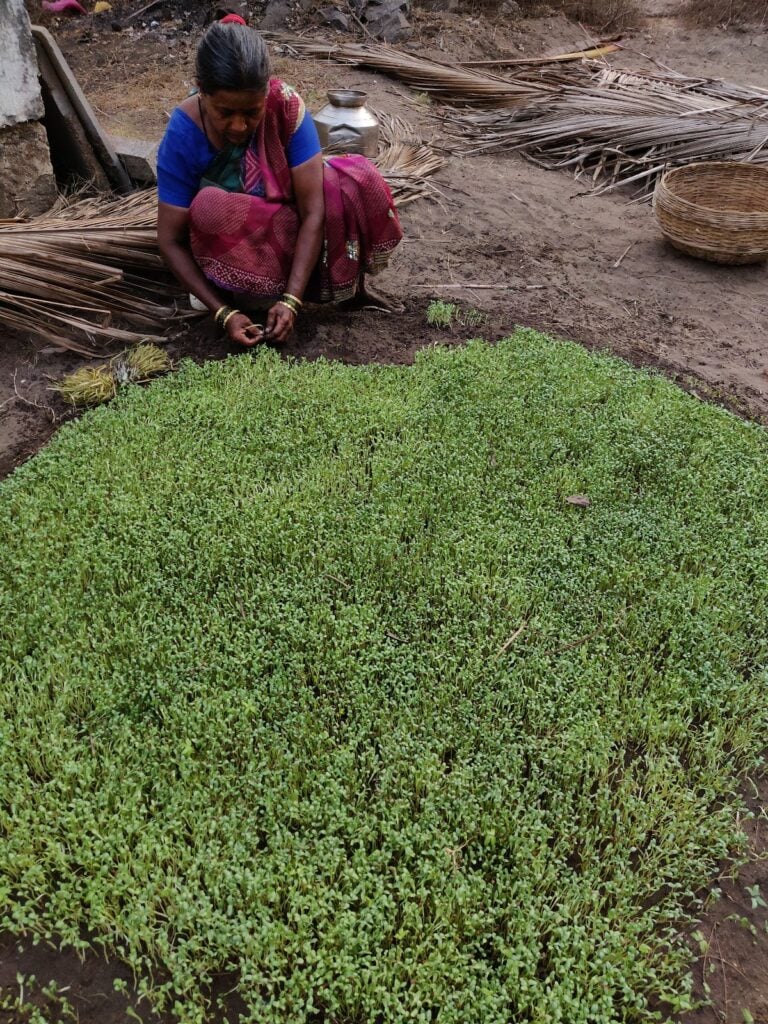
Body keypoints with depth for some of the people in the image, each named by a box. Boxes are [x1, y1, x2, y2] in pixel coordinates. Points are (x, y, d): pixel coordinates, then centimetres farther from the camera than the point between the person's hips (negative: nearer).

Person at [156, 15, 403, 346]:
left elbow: (312, 211, -25)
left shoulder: (285, 106, -24)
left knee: (361, 181, -25)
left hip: (288, 221, 2)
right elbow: (171, 240, -20)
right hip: (229, 241, -1)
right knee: (210, 208, -37)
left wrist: (292, 299, -33)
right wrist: (223, 311, -29)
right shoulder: (183, 136, -25)